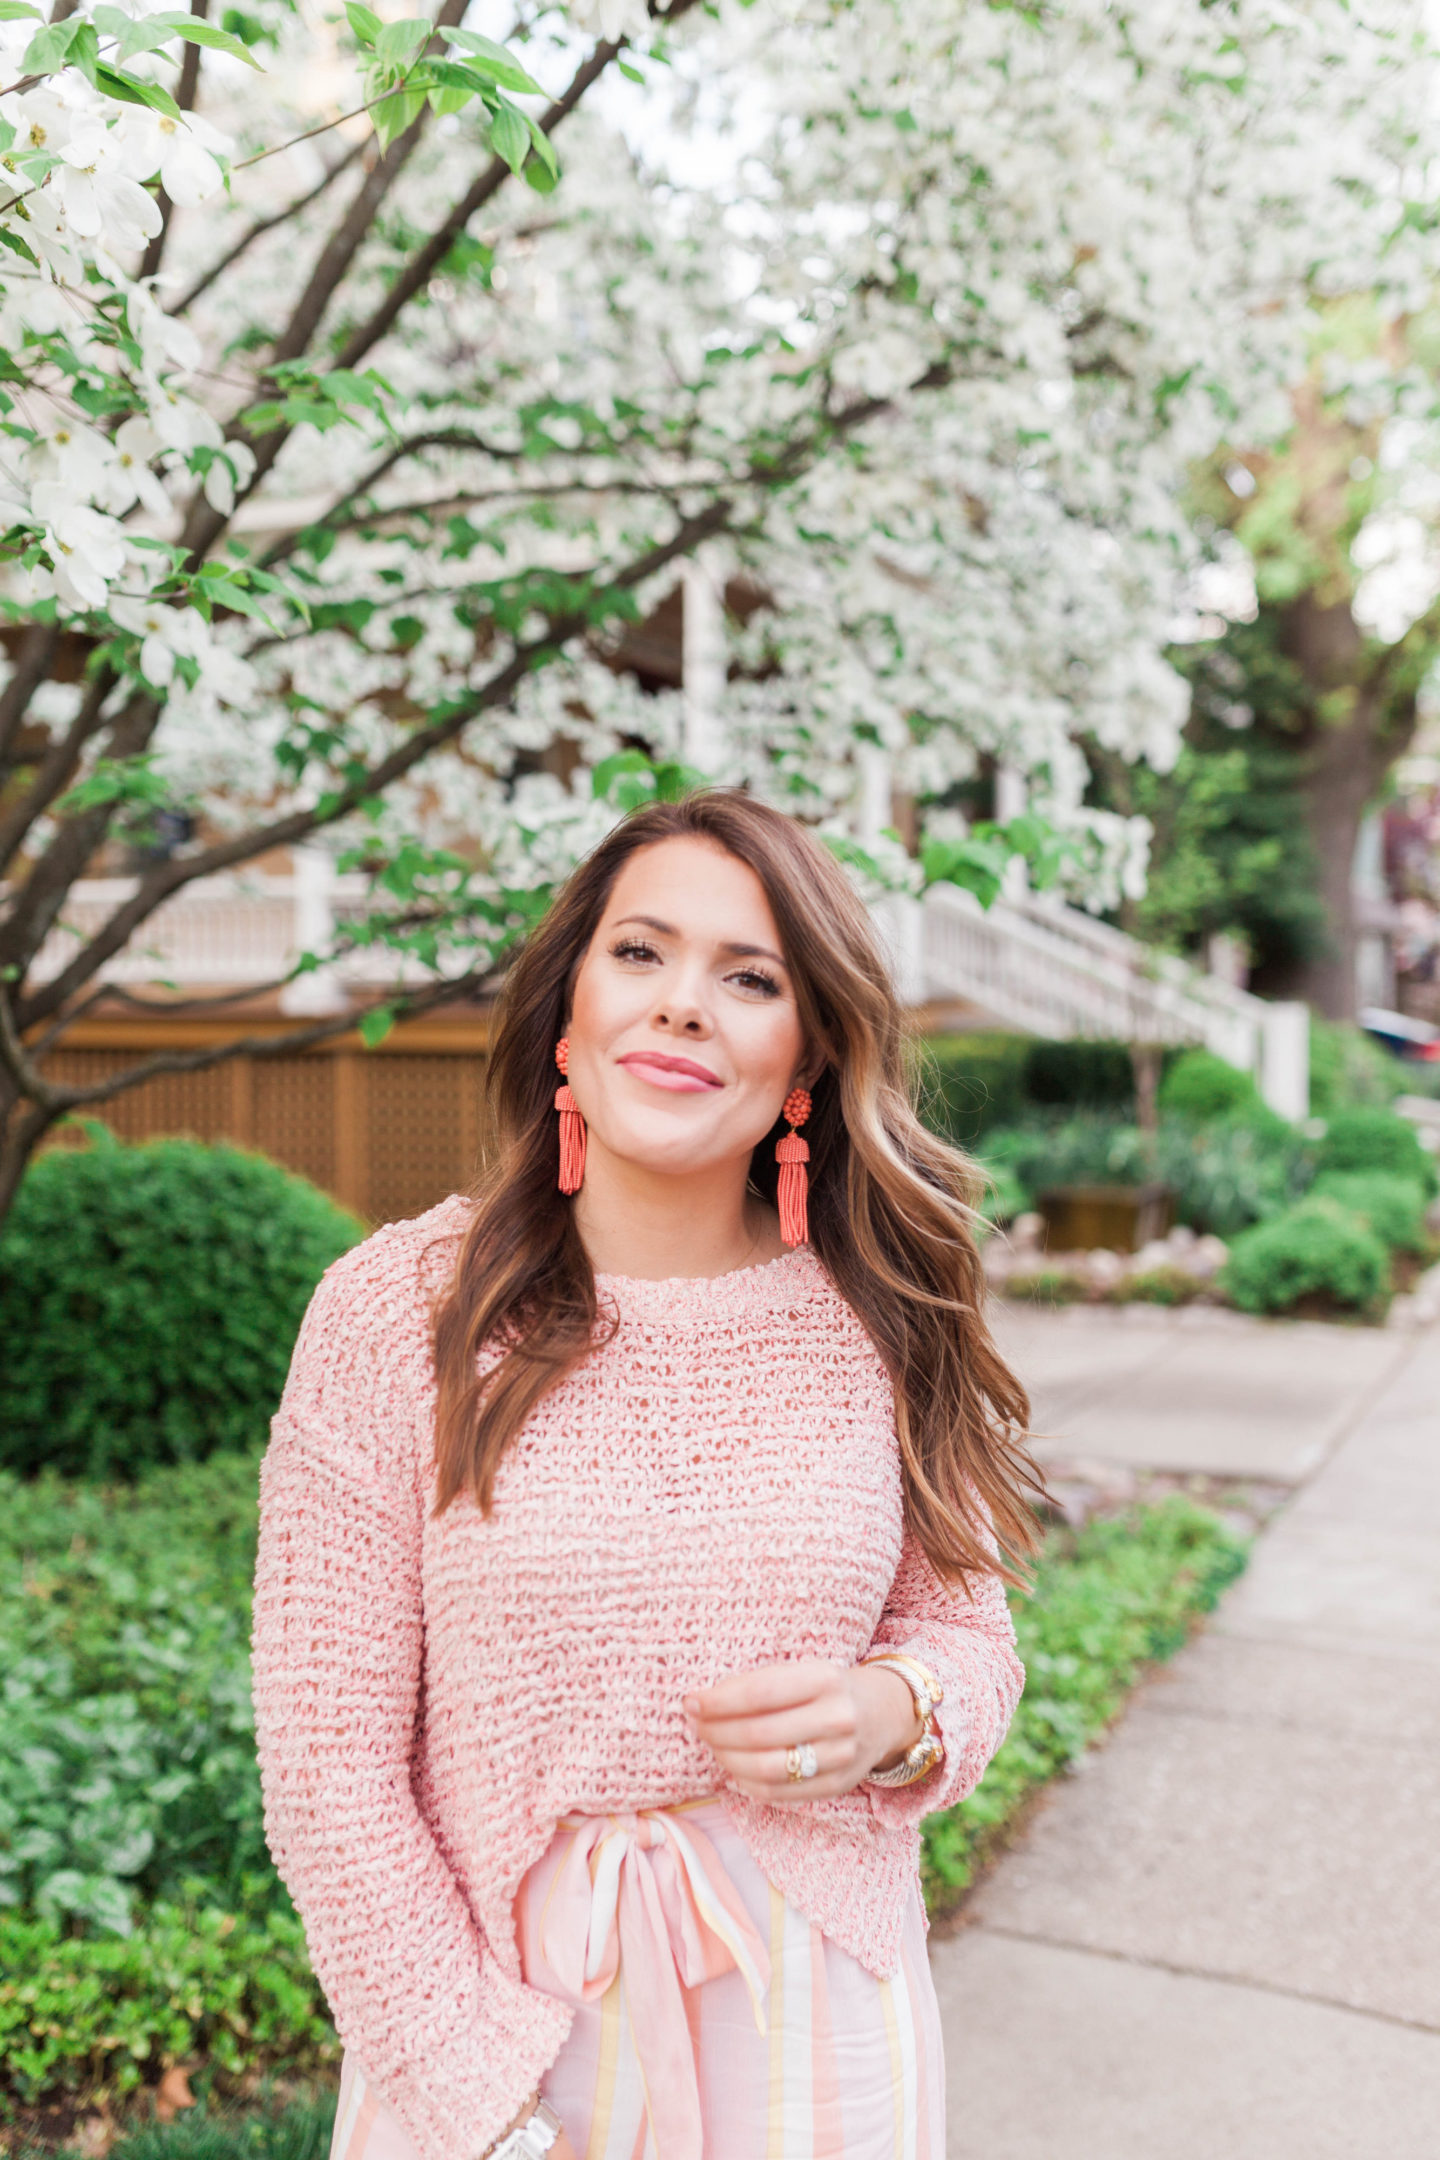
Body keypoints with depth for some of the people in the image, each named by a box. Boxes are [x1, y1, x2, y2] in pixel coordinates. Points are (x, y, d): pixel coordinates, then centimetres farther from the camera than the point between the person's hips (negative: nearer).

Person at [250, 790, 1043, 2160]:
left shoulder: (879, 1322, -5)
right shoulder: (396, 1311, -12)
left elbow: (966, 1625, 5)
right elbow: (330, 1760, -11)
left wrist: (898, 1710, -17)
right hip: (490, 2015, -2)